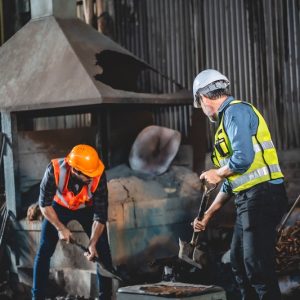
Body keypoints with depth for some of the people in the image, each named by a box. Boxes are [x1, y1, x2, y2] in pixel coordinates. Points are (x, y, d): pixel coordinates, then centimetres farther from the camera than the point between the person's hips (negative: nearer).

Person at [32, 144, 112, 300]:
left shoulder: (99, 175, -36)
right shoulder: (54, 170, -38)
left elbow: (100, 215, -28)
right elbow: (45, 204, -22)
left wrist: (92, 243, -36)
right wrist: (61, 228, -25)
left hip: (87, 208, 0)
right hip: (59, 206, 0)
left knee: (103, 250, -8)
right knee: (44, 251, -5)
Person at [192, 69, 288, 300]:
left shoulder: (236, 111, -8)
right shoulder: (228, 118, 22)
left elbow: (243, 158, -23)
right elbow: (232, 181, 25)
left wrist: (217, 173, -3)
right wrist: (207, 215, 27)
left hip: (262, 197, -10)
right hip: (250, 201, 10)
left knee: (258, 268, -10)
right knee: (239, 262, 18)